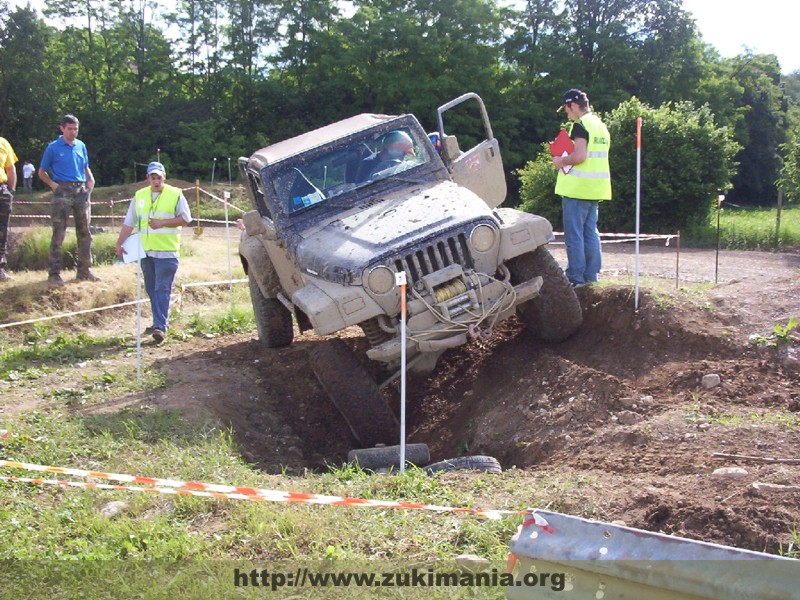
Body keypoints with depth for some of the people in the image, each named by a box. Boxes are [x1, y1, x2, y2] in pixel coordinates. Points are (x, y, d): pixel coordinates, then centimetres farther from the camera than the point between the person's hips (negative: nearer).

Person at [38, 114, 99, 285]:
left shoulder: (81, 146, 12)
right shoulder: (53, 147, 0)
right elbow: (42, 172, 4)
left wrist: (90, 180, 4)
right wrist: (53, 184, -11)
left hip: (81, 191, 5)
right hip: (63, 192, -5)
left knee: (84, 232, 9)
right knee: (58, 234, -8)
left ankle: (84, 271, 18)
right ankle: (54, 273, -4)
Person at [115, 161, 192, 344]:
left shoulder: (175, 194, -2)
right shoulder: (139, 196, 11)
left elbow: (185, 218, -4)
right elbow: (129, 223, 12)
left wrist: (162, 223, -13)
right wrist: (119, 244, 5)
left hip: (167, 252, -5)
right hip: (146, 251, 5)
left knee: (162, 290, -9)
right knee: (151, 289, 11)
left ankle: (160, 326, -12)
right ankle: (160, 322, 22)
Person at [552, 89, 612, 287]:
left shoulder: (580, 125, -12)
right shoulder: (601, 126, 15)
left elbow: (579, 156, -23)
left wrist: (561, 161, -7)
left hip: (577, 189, -9)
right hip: (595, 189, 9)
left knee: (574, 235, -5)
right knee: (590, 233, 12)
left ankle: (575, 277, -4)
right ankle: (591, 276, 15)